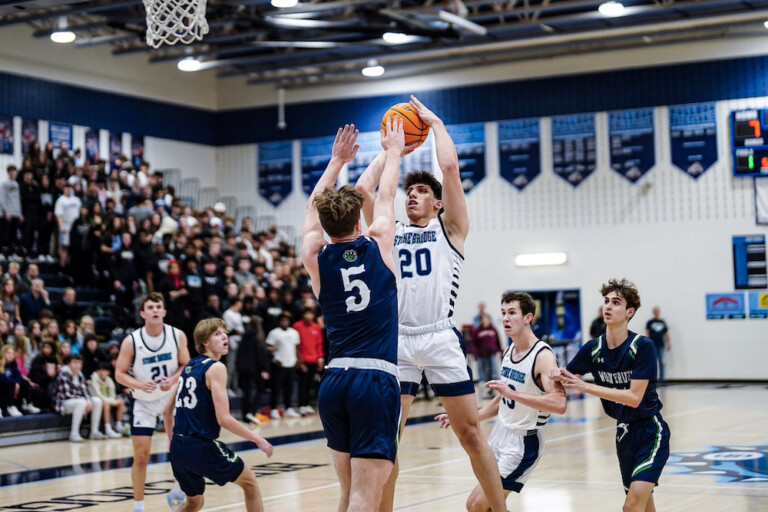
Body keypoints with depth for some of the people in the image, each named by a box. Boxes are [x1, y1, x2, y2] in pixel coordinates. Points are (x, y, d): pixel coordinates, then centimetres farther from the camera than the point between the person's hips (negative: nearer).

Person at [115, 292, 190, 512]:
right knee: (141, 456, -1)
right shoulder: (131, 341, -15)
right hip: (143, 402, -1)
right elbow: (120, 374, -9)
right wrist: (139, 384, -27)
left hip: (172, 397, 2)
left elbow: (186, 366, -2)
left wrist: (172, 380, -21)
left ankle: (177, 492, 22)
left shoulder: (177, 336, -10)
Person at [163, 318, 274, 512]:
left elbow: (167, 411, 19)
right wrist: (258, 439, -8)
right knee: (249, 482, 15)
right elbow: (223, 419, -17)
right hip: (202, 447, -7)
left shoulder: (189, 367, 14)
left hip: (179, 447, 7)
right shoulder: (216, 368, -9)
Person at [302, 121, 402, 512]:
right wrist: (393, 150, 35)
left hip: (333, 382, 4)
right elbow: (385, 195, 19)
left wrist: (337, 161, 36)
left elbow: (314, 206, 26)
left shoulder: (315, 258, 7)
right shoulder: (378, 245, 1)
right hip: (376, 380, -4)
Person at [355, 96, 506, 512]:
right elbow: (363, 188, 10)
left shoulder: (449, 228, 11)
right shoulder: (389, 233, 20)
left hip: (440, 339, -3)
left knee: (471, 434, -1)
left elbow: (450, 167, 0)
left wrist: (434, 122, 12)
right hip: (397, 341, 3)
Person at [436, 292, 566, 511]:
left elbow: (559, 404, -33)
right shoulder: (508, 352, 7)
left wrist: (513, 393, -36)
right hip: (500, 433, 9)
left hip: (523, 441, -9)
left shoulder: (543, 356, -19)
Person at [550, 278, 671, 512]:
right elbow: (565, 378, 9)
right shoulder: (593, 348, -1)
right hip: (625, 432, 6)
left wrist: (585, 387, -27)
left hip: (650, 432, -6)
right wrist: (559, 375, -17)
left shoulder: (642, 346, -18)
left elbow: (634, 397, -24)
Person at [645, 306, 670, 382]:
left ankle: (661, 378, 7)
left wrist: (668, 344, 12)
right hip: (652, 346, -2)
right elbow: (647, 333, 2)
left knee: (661, 362, 2)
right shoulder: (650, 322, 4)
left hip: (661, 345, 2)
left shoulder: (663, 322, 12)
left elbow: (666, 334, 16)